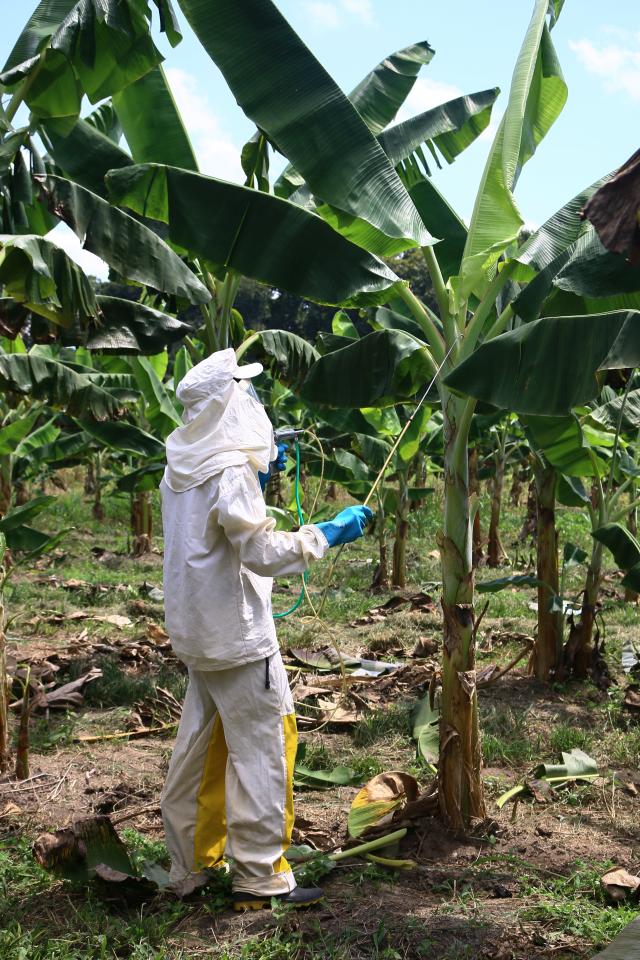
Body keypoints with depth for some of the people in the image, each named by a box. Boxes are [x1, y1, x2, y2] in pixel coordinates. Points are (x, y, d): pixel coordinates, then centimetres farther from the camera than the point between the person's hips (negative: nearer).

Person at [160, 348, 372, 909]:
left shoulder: (182, 467, 8)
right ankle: (260, 878, 7)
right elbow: (262, 552, -23)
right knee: (263, 746, 0)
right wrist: (328, 534, -16)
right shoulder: (231, 472, -20)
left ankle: (192, 867, 25)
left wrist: (260, 473, 18)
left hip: (197, 632, 9)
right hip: (238, 634, -9)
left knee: (200, 745, 15)